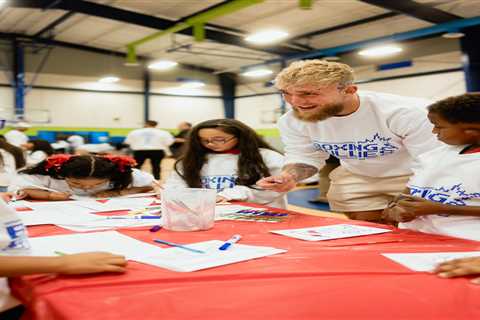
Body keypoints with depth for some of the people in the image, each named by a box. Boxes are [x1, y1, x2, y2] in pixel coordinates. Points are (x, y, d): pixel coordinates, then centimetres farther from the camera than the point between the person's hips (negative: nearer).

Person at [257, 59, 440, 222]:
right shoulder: (291, 121, -18)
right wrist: (288, 177, -26)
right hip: (356, 179, 4)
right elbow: (304, 158, -5)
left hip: (415, 178, -4)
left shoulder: (406, 113, -34)